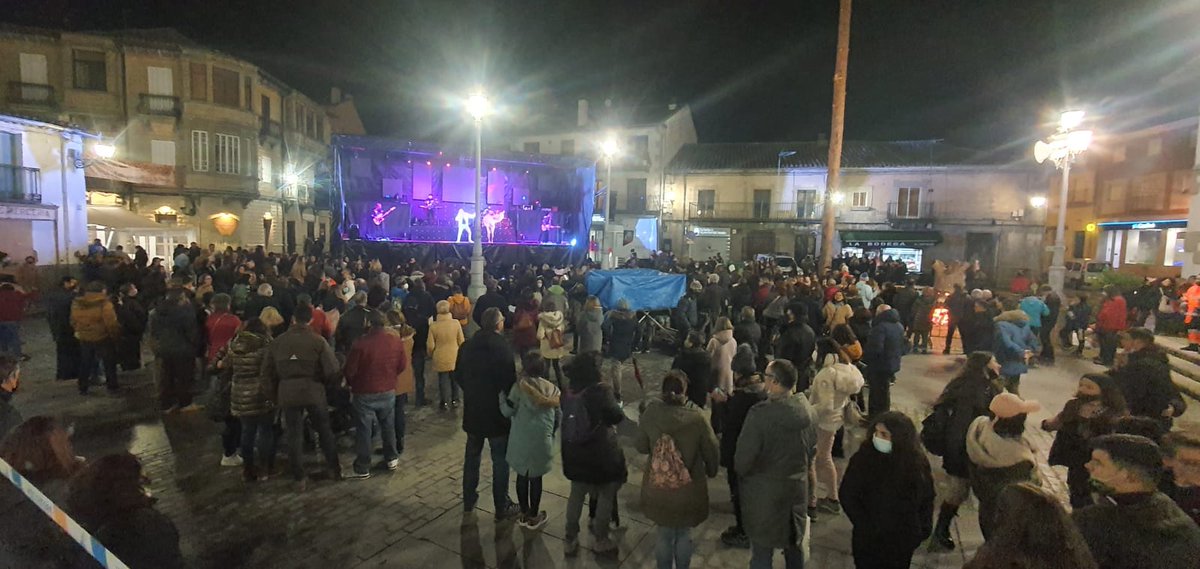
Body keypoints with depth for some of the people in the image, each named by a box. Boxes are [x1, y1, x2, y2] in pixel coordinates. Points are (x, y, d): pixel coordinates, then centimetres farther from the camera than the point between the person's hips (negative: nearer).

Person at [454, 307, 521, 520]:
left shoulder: (467, 346, -1)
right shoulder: (502, 347, -20)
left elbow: (458, 375, 8)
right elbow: (510, 380, -19)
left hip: (473, 410, 6)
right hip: (497, 412, -5)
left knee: (472, 456, 21)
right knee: (500, 461, 7)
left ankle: (469, 500, 34)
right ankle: (502, 507, 16)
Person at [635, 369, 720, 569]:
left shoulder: (651, 413, -16)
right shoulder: (696, 418, -19)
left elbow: (641, 446, -2)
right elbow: (712, 452, -5)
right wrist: (711, 471, 15)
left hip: (658, 491, 1)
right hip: (688, 491, -1)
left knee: (664, 535, 22)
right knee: (684, 535, 23)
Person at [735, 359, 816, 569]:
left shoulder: (760, 413, -28)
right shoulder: (807, 409, -8)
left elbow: (743, 457, -20)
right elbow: (812, 447, 7)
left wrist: (740, 472, 1)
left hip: (764, 492, -6)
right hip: (797, 487, 6)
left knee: (762, 550, 9)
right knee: (794, 543, 24)